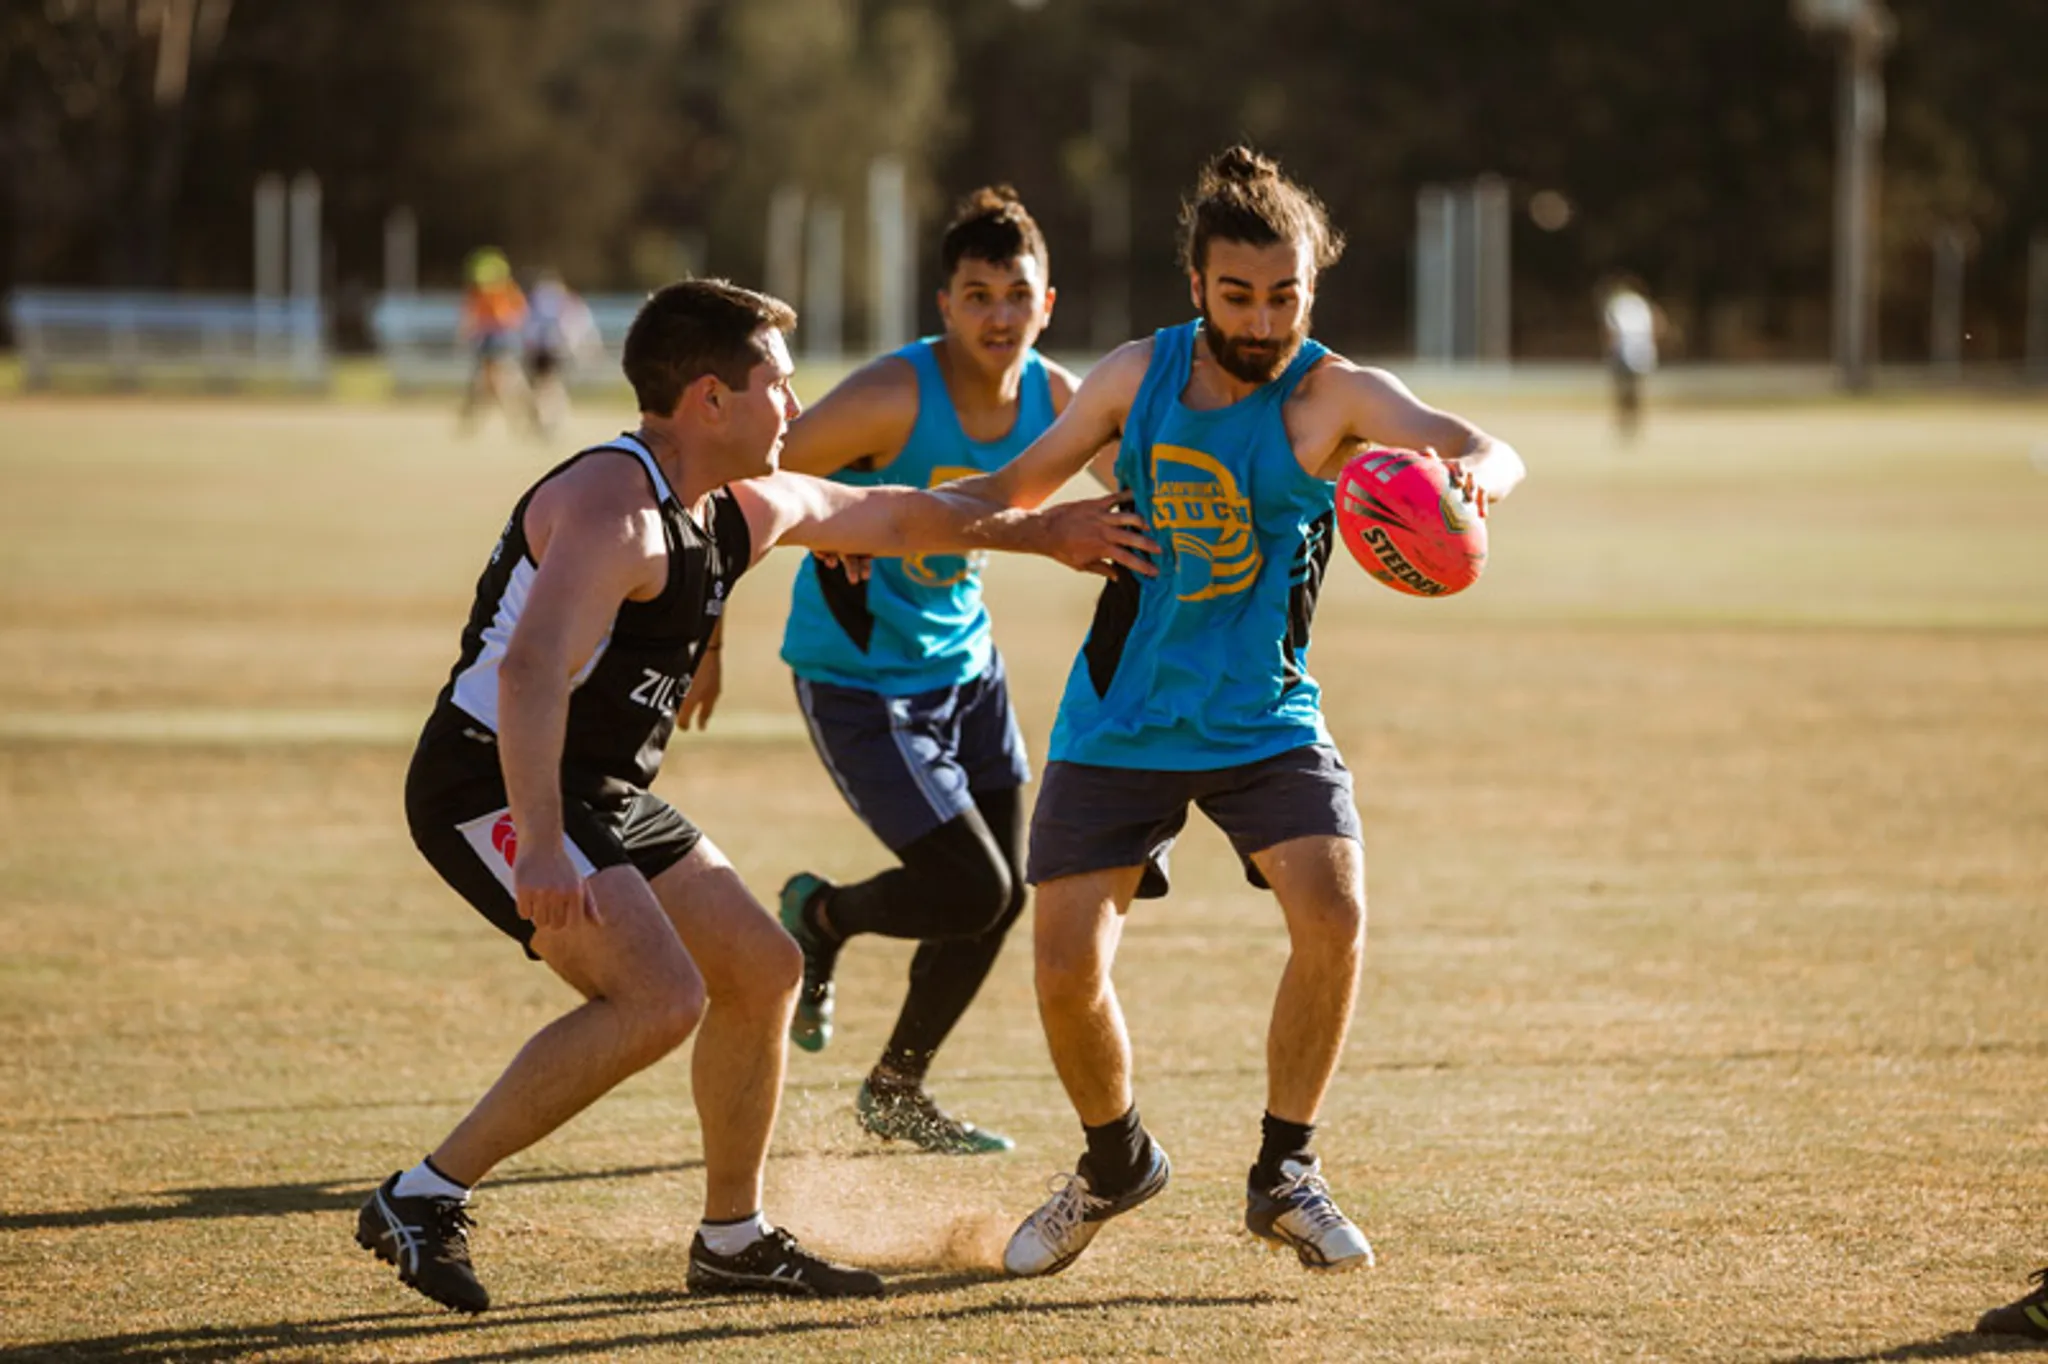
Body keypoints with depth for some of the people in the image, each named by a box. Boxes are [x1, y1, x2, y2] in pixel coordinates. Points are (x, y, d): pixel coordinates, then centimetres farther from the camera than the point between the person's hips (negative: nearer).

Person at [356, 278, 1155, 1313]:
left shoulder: (743, 507, 9)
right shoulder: (615, 507, -23)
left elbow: (886, 517, 28)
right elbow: (532, 673, -36)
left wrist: (1035, 532, 36)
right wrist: (540, 848, -45)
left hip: (603, 797, 10)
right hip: (495, 789, -10)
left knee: (761, 970, 13)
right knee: (661, 996, -24)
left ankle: (734, 1241, 27)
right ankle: (423, 1201, -18)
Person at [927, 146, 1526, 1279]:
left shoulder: (1330, 396, -13)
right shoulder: (1137, 376, -3)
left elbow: (1487, 452, -29)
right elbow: (1020, 483, 12)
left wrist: (1473, 473, -52)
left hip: (1264, 720, -2)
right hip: (1117, 724, 2)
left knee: (1332, 912, -23)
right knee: (1066, 970, -6)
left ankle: (1284, 1175, -2)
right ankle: (1115, 1164, 25)